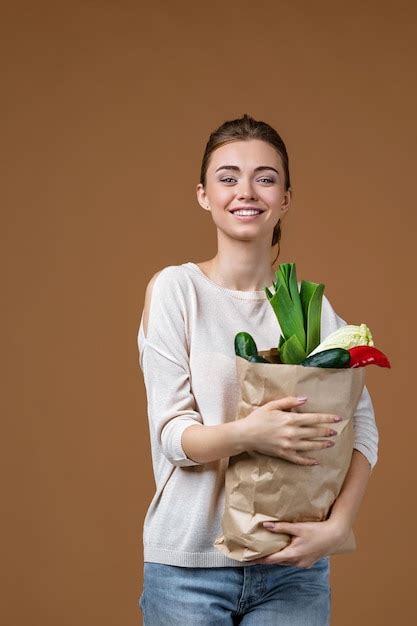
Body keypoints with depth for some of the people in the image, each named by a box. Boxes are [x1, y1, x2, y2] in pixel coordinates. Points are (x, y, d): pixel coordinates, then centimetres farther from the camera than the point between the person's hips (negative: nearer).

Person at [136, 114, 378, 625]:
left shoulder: (313, 304, 5)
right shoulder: (175, 287, -4)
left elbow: (362, 426, -2)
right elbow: (172, 434, -8)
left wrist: (337, 525, -17)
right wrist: (246, 434, -28)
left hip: (295, 565, 2)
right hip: (190, 564, -2)